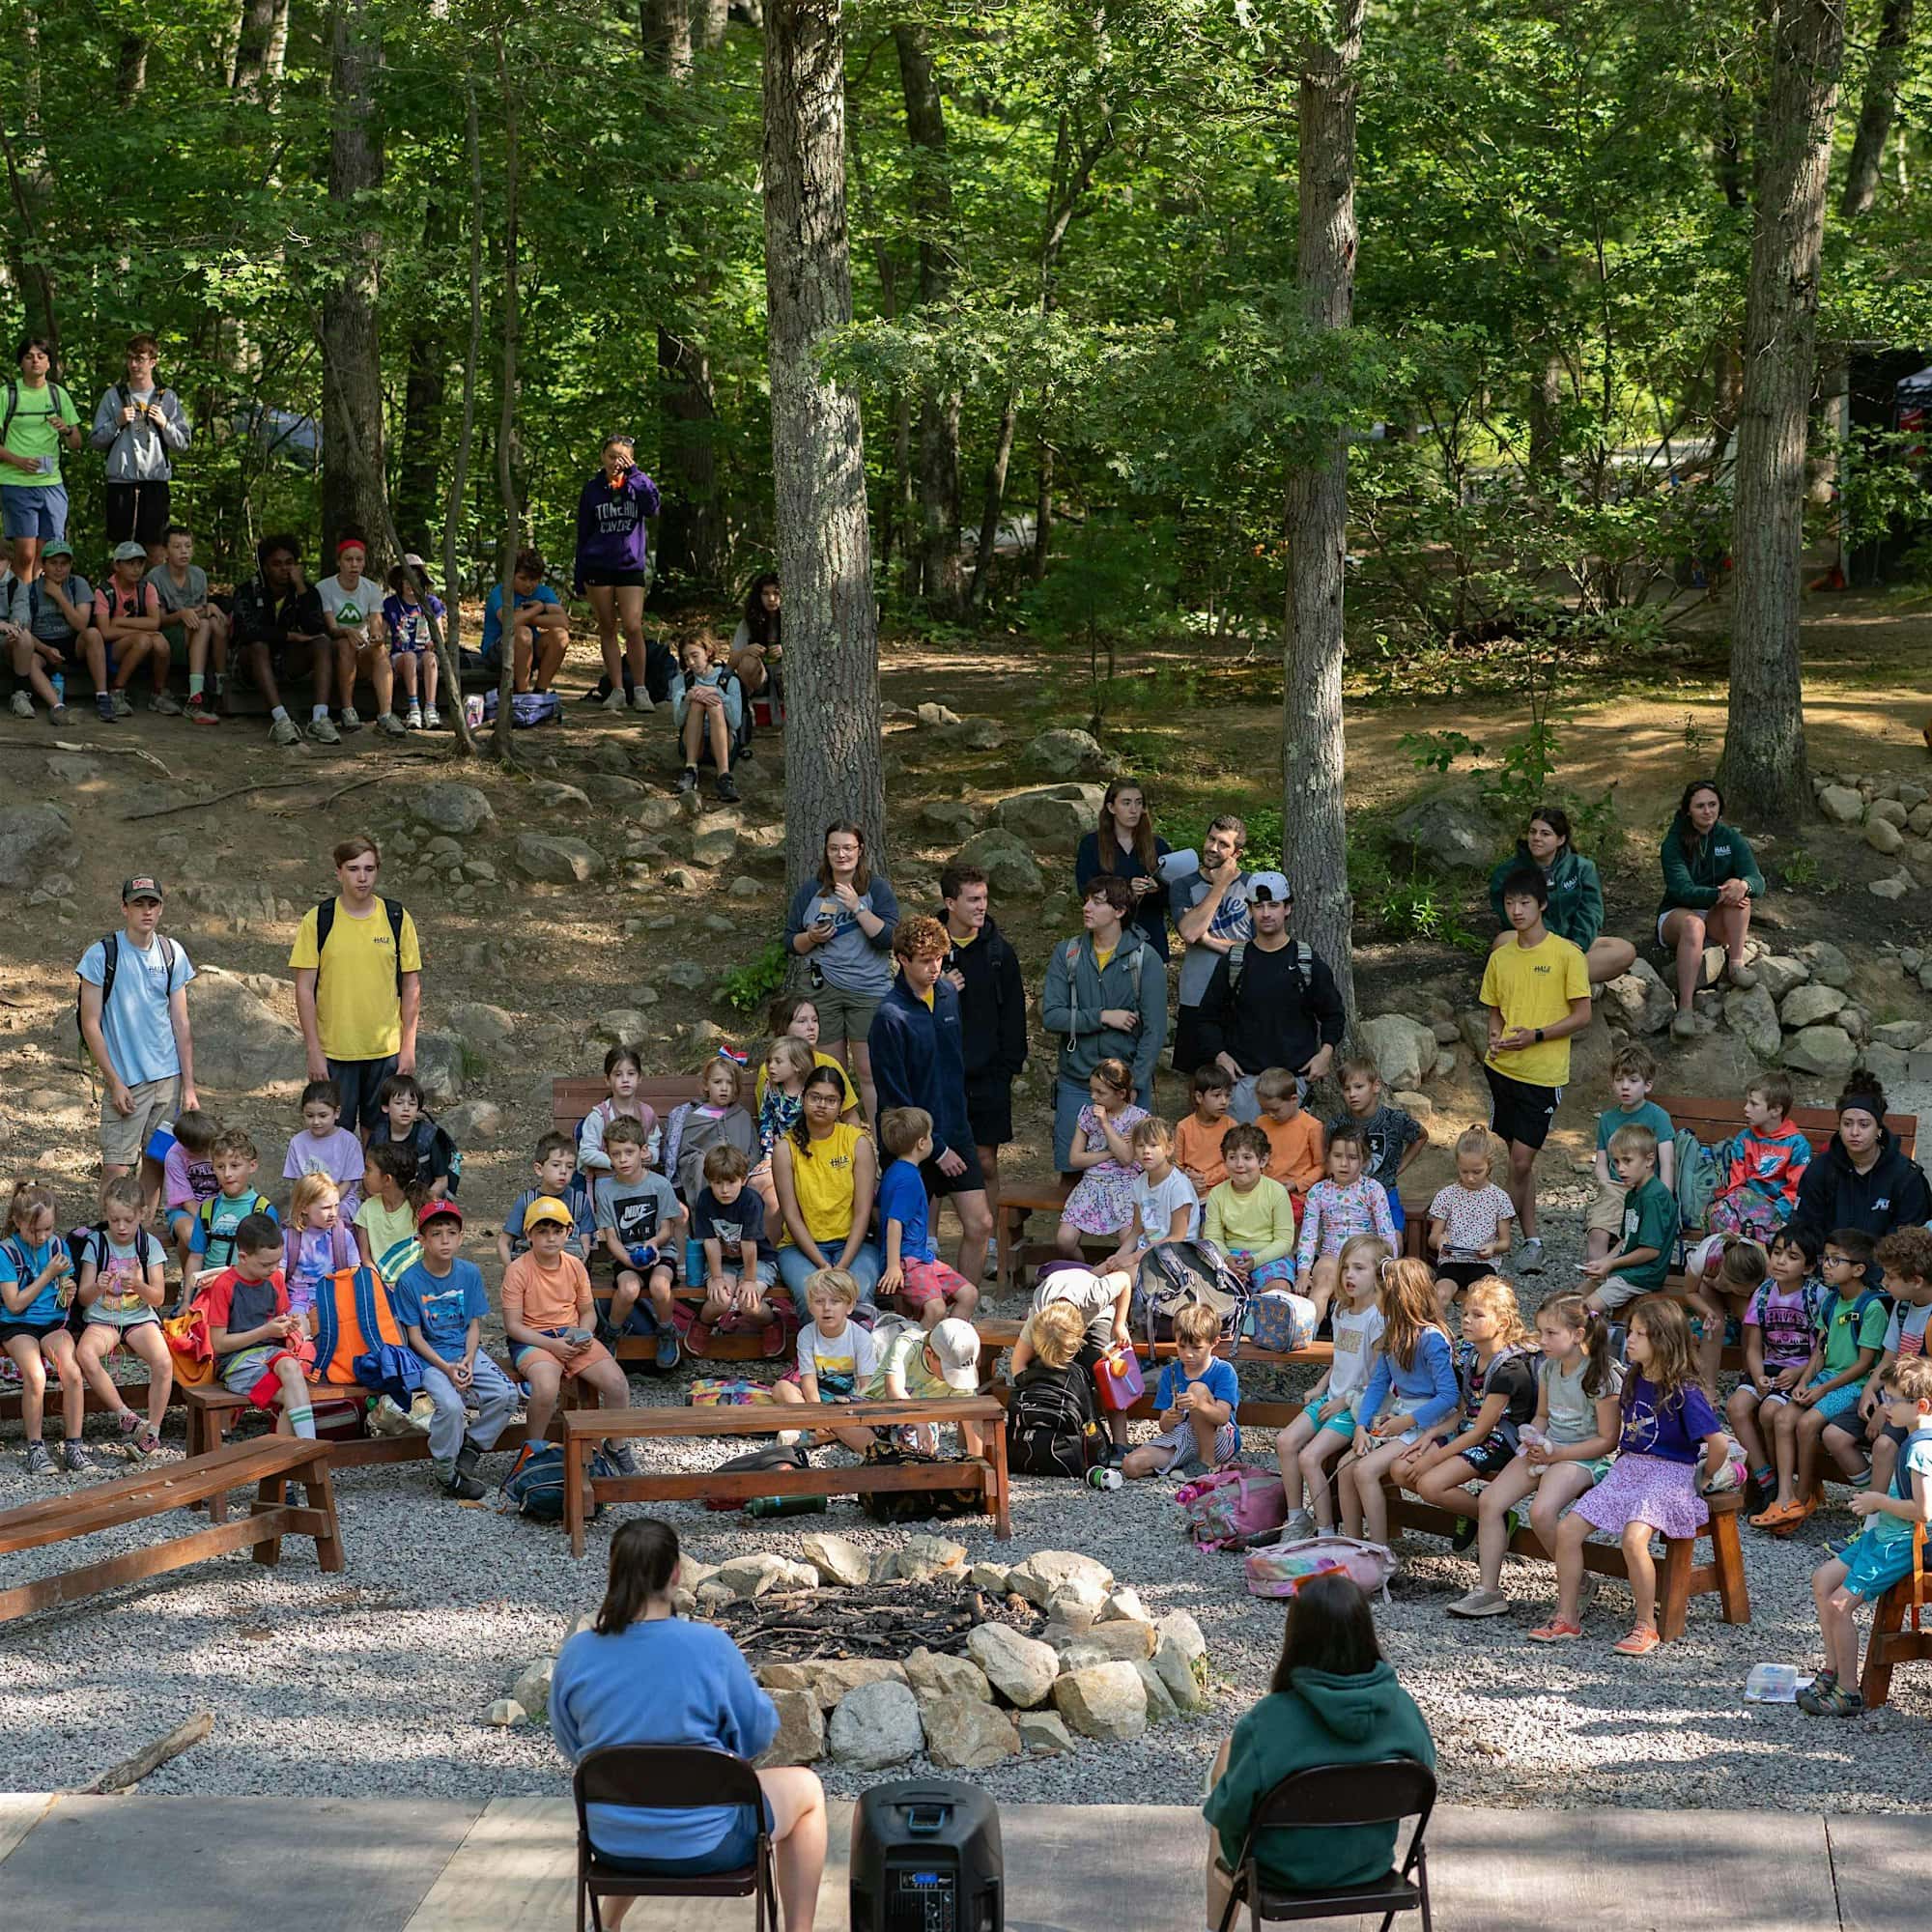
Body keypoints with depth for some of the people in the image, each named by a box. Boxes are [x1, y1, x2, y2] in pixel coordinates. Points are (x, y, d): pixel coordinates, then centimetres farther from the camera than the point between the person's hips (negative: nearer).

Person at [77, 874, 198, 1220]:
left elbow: (181, 1023, 9)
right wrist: (115, 1082, -10)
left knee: (156, 1162, 6)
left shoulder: (172, 954, 6)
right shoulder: (102, 955, -6)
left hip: (169, 1077, 4)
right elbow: (90, 1025, -5)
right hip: (126, 1081, -4)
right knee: (116, 1169, -8)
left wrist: (189, 1086, 4)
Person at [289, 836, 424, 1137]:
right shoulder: (317, 921, -3)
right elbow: (304, 989, -2)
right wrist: (314, 1051, -8)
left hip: (386, 1052, 1)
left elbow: (411, 986, 6)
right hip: (333, 1053, -1)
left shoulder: (397, 919, 2)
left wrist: (408, 1047, 1)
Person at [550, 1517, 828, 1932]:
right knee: (807, 1788, 23)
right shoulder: (709, 1646, -19)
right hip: (703, 1845, -4)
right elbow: (759, 1734, -7)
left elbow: (570, 1745, 6)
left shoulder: (575, 1653, -10)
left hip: (612, 1845, 4)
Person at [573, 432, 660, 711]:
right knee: (607, 629, 3)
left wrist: (632, 473, -18)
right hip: (598, 565, 2)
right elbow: (583, 534, 9)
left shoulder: (637, 483, 3)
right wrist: (579, 578, 7)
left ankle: (639, 691, -5)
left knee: (633, 628, -11)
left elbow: (652, 507, -19)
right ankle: (617, 691, 8)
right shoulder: (593, 489, 6)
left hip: (631, 565, -2)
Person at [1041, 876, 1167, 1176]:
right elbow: (1050, 1016, -5)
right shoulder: (1067, 954, 3)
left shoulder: (1144, 958, -4)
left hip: (1128, 1082, -2)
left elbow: (1154, 1030, -7)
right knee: (1071, 1172, 4)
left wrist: (1134, 1085, -13)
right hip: (1075, 1083, 2)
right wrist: (1103, 1017, -15)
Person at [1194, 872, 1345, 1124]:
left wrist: (1325, 1053, -2)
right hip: (1244, 1077, 1)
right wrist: (1219, 1054, -2)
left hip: (1295, 1076, -1)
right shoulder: (1232, 962, 6)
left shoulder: (1309, 961, 4)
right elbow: (1209, 1016, 12)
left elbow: (1333, 1014, 13)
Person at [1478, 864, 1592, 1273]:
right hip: (1503, 1068, 5)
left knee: (1521, 1160, -9)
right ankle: (1531, 1240, 17)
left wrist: (1535, 1035, -16)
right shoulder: (1500, 958, 10)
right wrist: (1496, 1037, -3)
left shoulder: (1566, 954, -6)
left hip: (1543, 1074, -5)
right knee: (1520, 1159, 9)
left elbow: (1582, 1015, -6)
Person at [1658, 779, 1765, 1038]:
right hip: (1675, 916, -3)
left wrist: (1743, 885, -36)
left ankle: (1736, 963, -29)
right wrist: (1718, 895, -37)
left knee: (1739, 891, -25)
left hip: (1717, 920, 3)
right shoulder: (1674, 843, -9)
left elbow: (1757, 882, -11)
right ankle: (1684, 1010, -49)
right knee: (1693, 925, -39)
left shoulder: (1730, 838, 1)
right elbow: (1683, 890, -22)